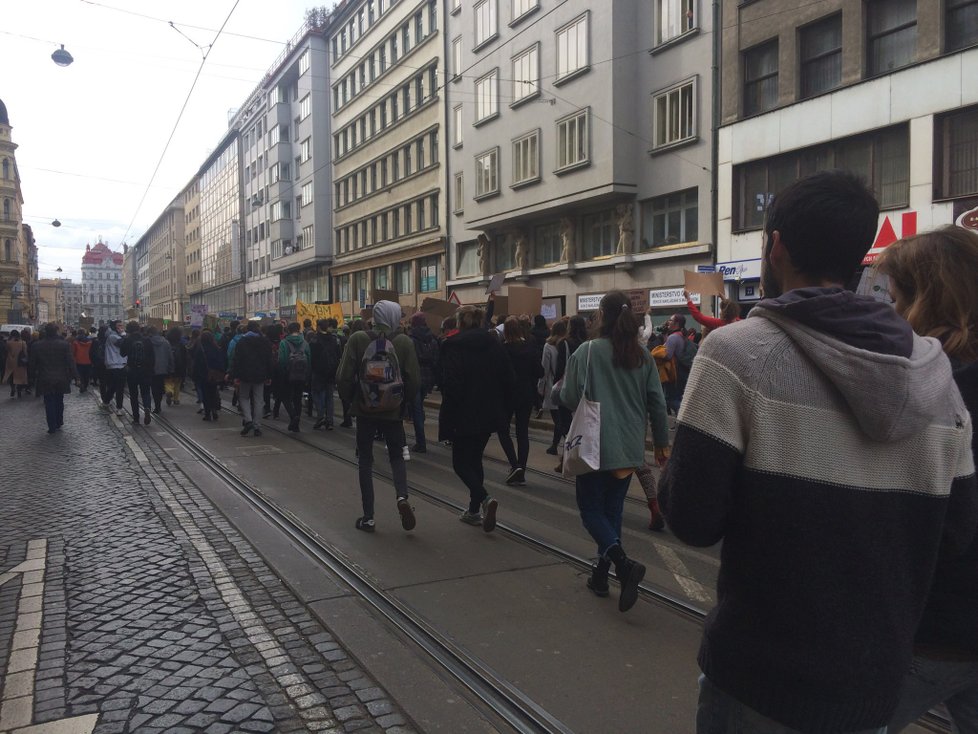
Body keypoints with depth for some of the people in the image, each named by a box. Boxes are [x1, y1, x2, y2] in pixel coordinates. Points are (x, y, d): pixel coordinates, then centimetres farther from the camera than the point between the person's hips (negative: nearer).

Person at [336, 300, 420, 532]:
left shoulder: (358, 339, -9)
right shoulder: (404, 342, -8)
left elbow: (343, 377, -10)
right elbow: (413, 380, -8)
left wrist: (350, 400, 8)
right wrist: (403, 401, 10)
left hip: (364, 409, 0)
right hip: (393, 411, 0)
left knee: (365, 460, 12)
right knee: (397, 455, 18)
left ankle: (368, 517, 12)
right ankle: (402, 495, -9)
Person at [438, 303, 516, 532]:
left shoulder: (453, 345, -12)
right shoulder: (494, 343, 4)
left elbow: (450, 384, -18)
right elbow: (509, 380, 4)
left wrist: (447, 417, -11)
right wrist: (502, 407, 14)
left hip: (464, 416, -6)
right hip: (490, 415, 6)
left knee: (461, 462, 6)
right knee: (475, 459, 19)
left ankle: (484, 499, -17)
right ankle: (474, 510, 23)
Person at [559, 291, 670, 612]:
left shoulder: (588, 351, -12)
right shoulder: (643, 357, 4)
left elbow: (569, 398, -12)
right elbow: (657, 403, 6)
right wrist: (662, 442, 15)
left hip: (596, 447, -5)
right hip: (630, 449, 5)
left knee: (591, 509, 4)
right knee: (613, 510, 16)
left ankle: (623, 563, -17)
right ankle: (601, 574, 22)